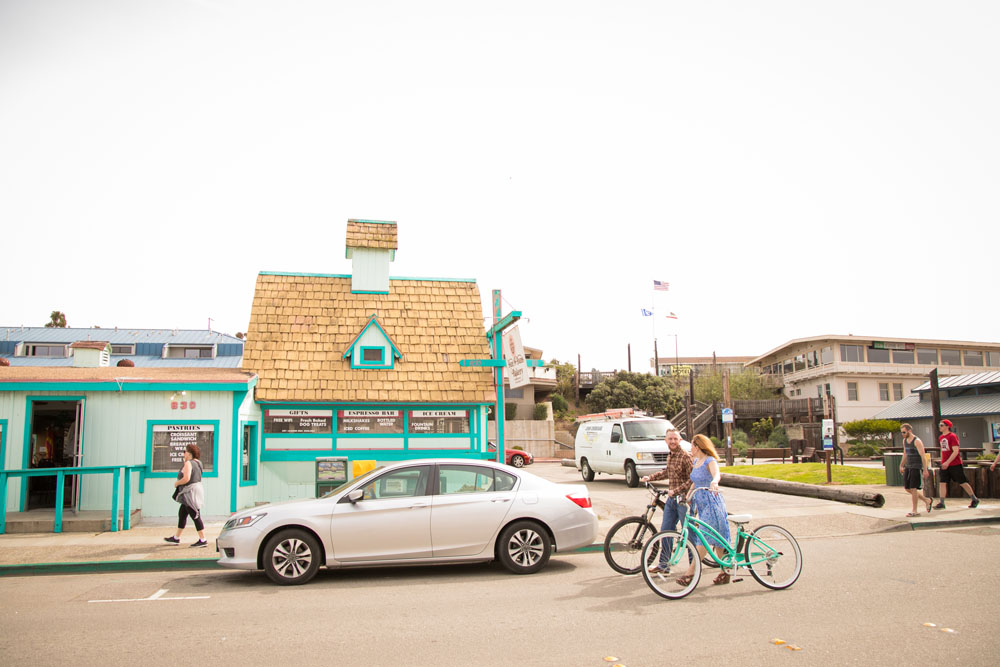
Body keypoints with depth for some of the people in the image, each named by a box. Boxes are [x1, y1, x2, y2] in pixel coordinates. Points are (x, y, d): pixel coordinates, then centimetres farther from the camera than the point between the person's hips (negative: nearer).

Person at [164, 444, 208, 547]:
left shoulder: (188, 463, -15)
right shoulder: (197, 463, 13)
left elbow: (186, 478, -25)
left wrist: (177, 483, -7)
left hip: (191, 492, -10)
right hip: (196, 489, 10)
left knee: (196, 516, -7)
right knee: (182, 514, 19)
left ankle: (203, 540, -6)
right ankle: (176, 538, 29)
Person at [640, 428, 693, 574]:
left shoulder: (685, 456, -16)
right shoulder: (670, 455, 10)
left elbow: (692, 480, -20)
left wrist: (676, 491, -25)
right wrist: (650, 477, 21)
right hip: (671, 499, 8)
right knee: (665, 530, 10)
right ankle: (664, 564, 20)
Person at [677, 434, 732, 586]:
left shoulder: (710, 461, -13)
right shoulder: (695, 462, 13)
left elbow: (716, 474, -34)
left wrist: (714, 482, -55)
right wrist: (688, 495, 14)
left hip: (712, 504, -8)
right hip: (701, 504, 8)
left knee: (703, 539, -9)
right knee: (717, 539, 12)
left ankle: (690, 572, -11)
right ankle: (725, 571, 18)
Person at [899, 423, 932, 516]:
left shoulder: (917, 441, -14)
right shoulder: (905, 440, 11)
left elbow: (923, 456, -19)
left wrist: (925, 470, -24)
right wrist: (901, 466, 24)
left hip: (916, 467, -8)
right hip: (908, 467, 8)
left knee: (913, 488, -8)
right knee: (907, 488, 9)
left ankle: (915, 511, 0)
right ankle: (927, 500, 25)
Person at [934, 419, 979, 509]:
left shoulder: (953, 437, -13)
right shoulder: (941, 437, 11)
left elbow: (955, 451, -20)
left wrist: (947, 462, -24)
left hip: (955, 465, -7)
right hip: (945, 465, 7)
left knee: (962, 483, 5)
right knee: (942, 483, -3)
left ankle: (975, 499, 23)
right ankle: (941, 503, -3)